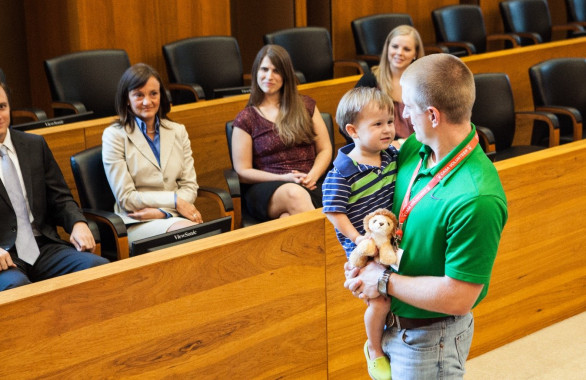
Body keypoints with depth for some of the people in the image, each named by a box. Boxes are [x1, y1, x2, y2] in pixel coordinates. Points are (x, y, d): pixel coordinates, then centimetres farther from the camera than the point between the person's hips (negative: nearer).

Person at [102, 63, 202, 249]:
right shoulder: (114, 136, 0)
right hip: (137, 224, -4)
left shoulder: (178, 131, 15)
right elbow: (125, 198, -4)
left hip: (177, 215, 5)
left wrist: (161, 211, -10)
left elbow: (190, 186, 9)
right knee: (186, 229, -36)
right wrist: (174, 200, -9)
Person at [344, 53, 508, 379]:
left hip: (429, 338, -7)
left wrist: (385, 282, -19)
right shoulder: (413, 148, -7)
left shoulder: (477, 199, -32)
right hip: (392, 319, 7)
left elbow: (458, 297, -29)